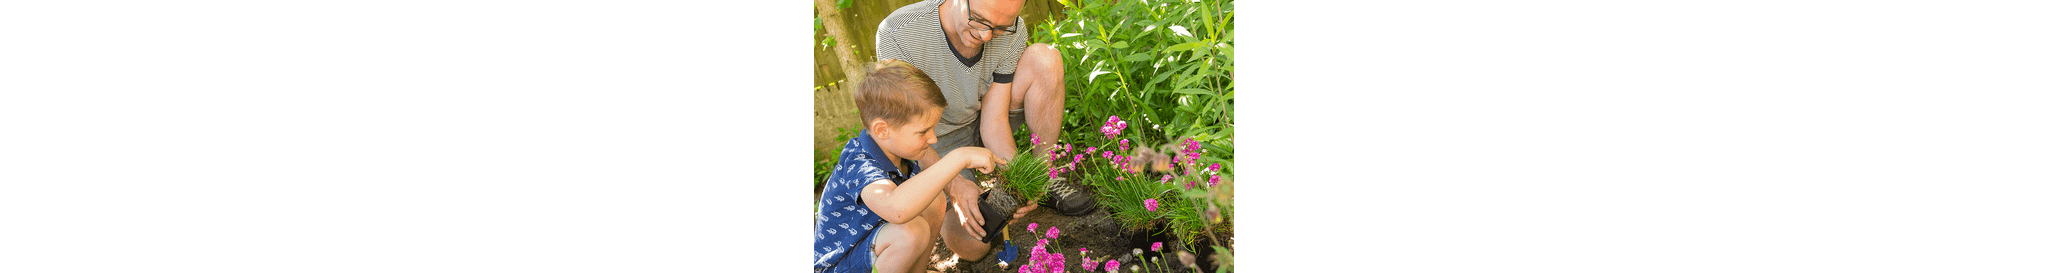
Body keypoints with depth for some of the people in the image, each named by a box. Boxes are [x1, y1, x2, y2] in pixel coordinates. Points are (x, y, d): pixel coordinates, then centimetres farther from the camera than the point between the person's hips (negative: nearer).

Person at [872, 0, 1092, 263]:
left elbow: (994, 121, -18)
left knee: (1044, 58, -22)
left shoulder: (1011, 34, -21)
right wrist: (954, 184, -43)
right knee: (971, 247, -24)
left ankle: (1047, 179, -8)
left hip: (983, 132, 3)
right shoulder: (897, 36, -33)